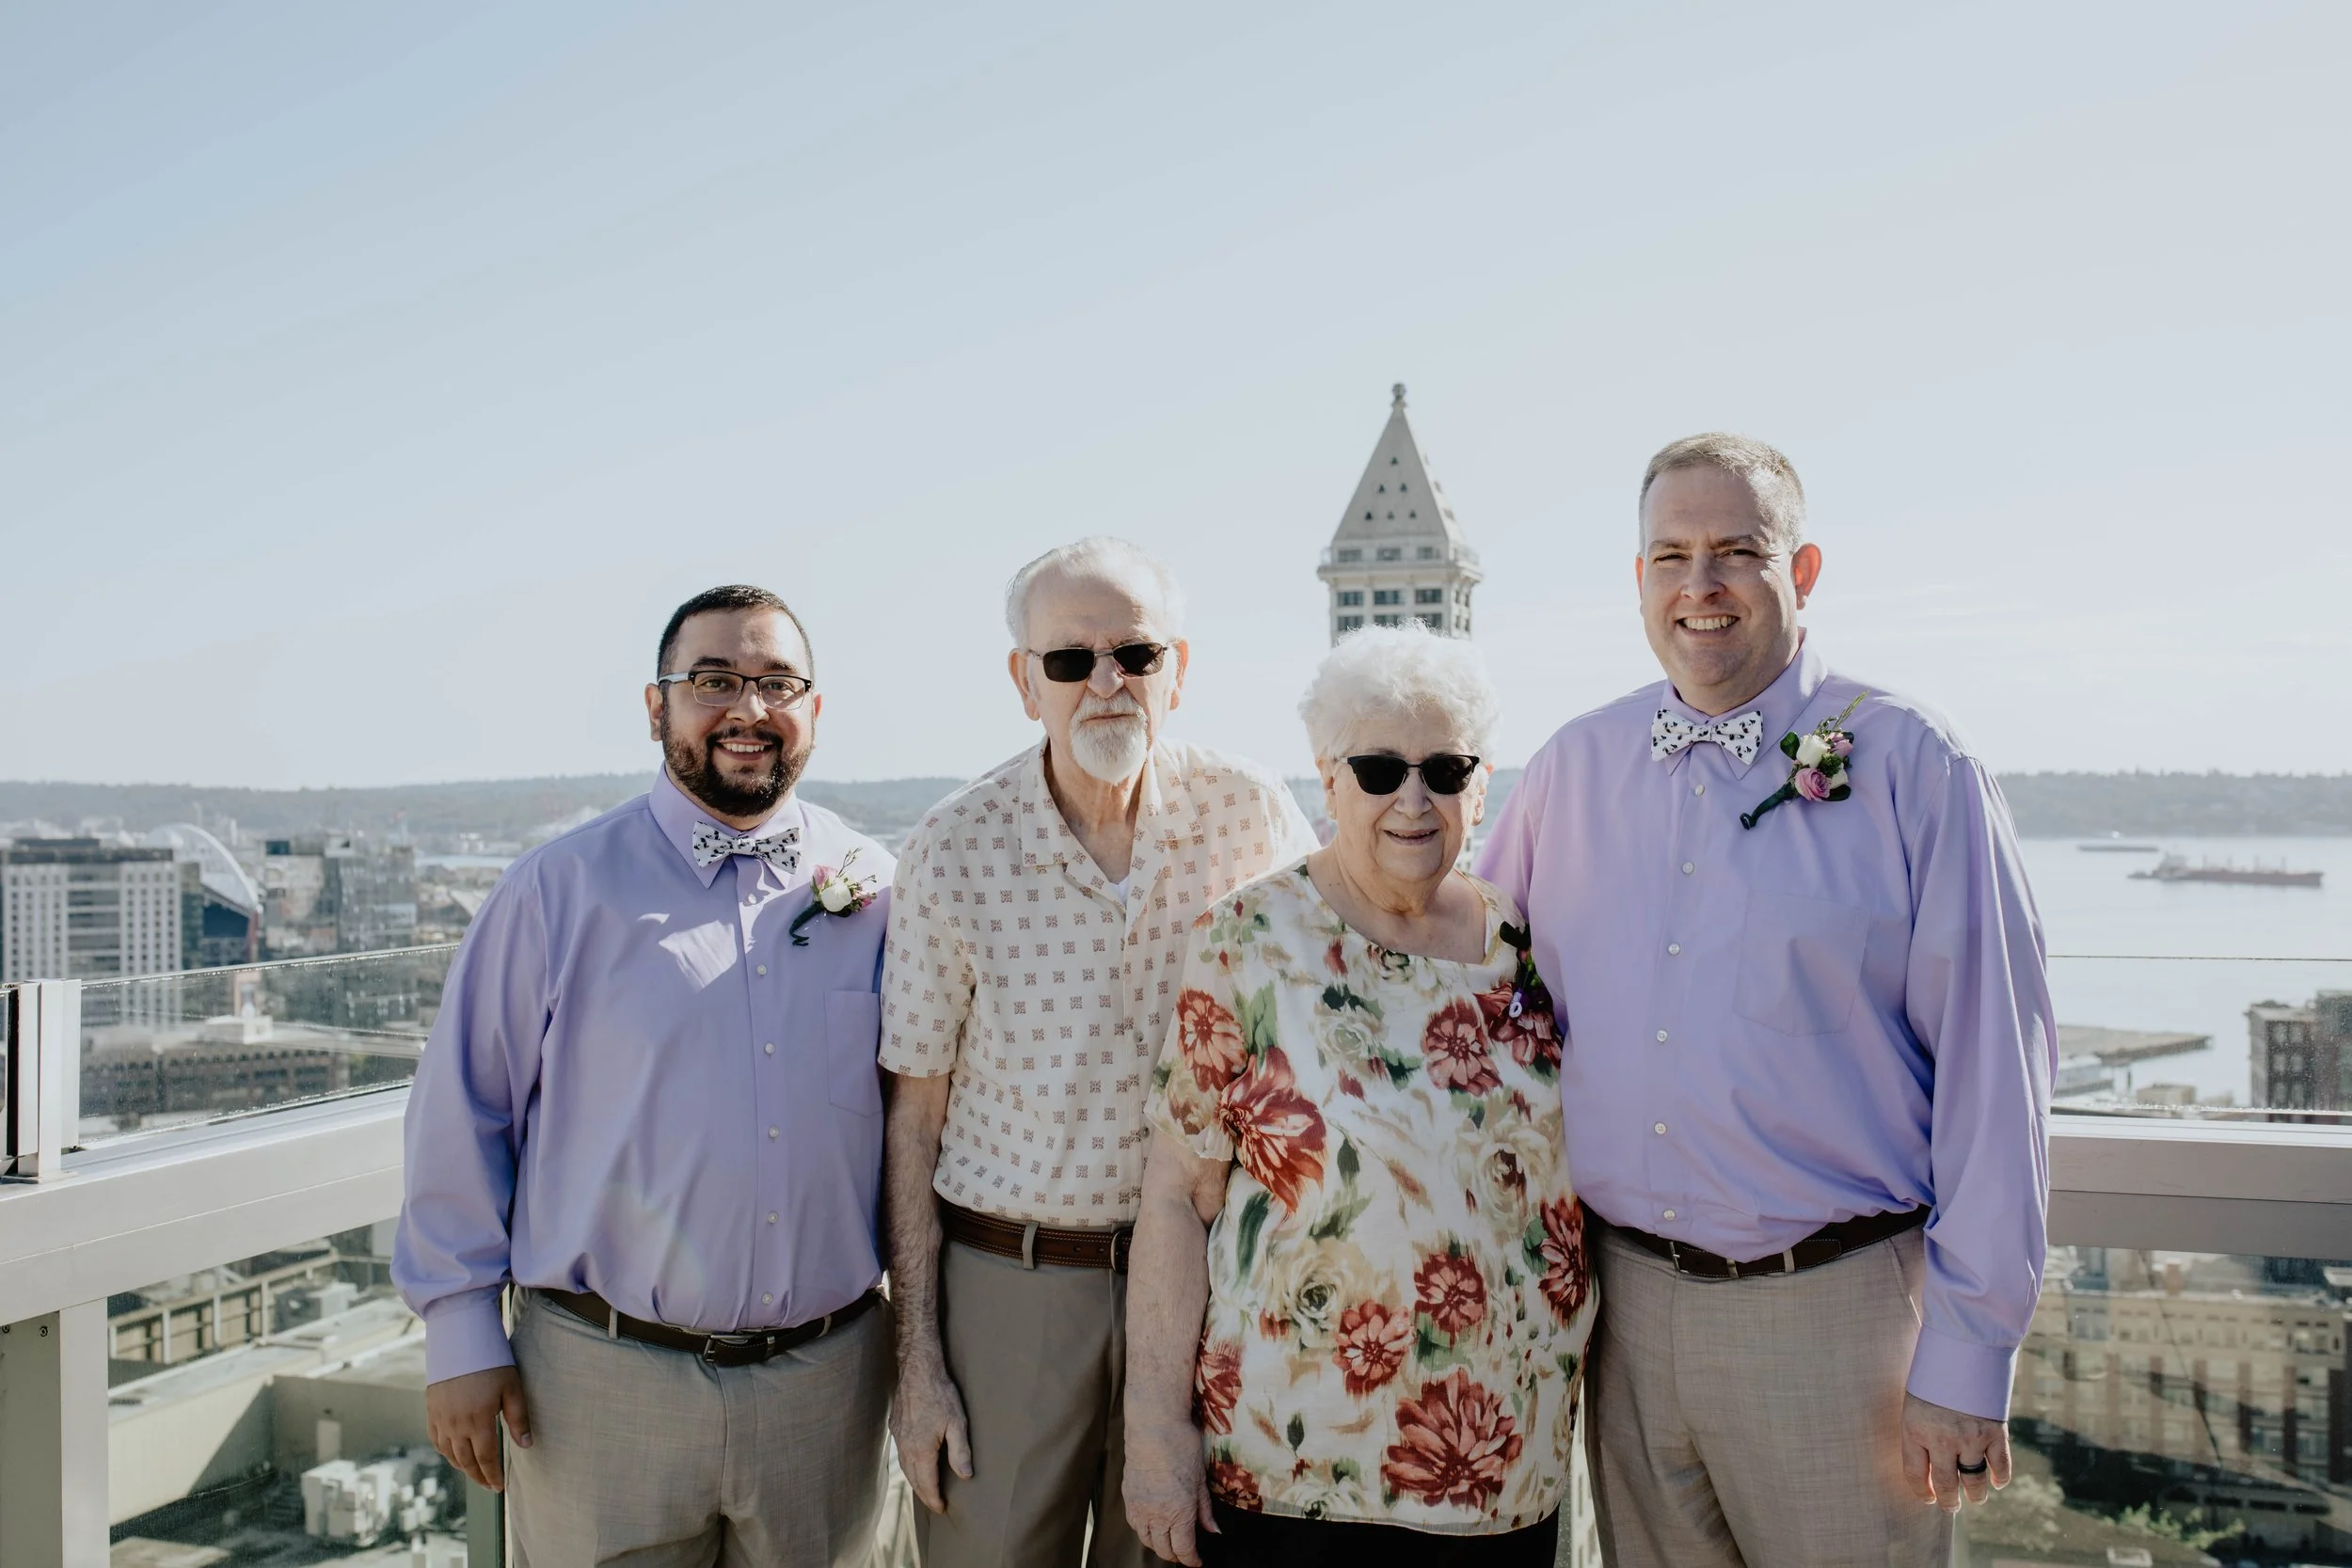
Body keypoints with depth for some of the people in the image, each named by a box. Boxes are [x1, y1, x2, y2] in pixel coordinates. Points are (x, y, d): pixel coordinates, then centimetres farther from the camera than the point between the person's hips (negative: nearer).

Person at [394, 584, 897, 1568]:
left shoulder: (878, 891, 3)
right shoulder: (559, 889, -3)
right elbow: (460, 1116, 0)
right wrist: (461, 1337, -1)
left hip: (828, 1380, 2)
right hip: (605, 1381, -2)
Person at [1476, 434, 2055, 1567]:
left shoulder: (1914, 767, -7)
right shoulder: (1572, 767, 5)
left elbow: (1994, 1068, -8)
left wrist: (1965, 1366, -9)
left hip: (1834, 1305, -3)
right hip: (1624, 1301, 4)